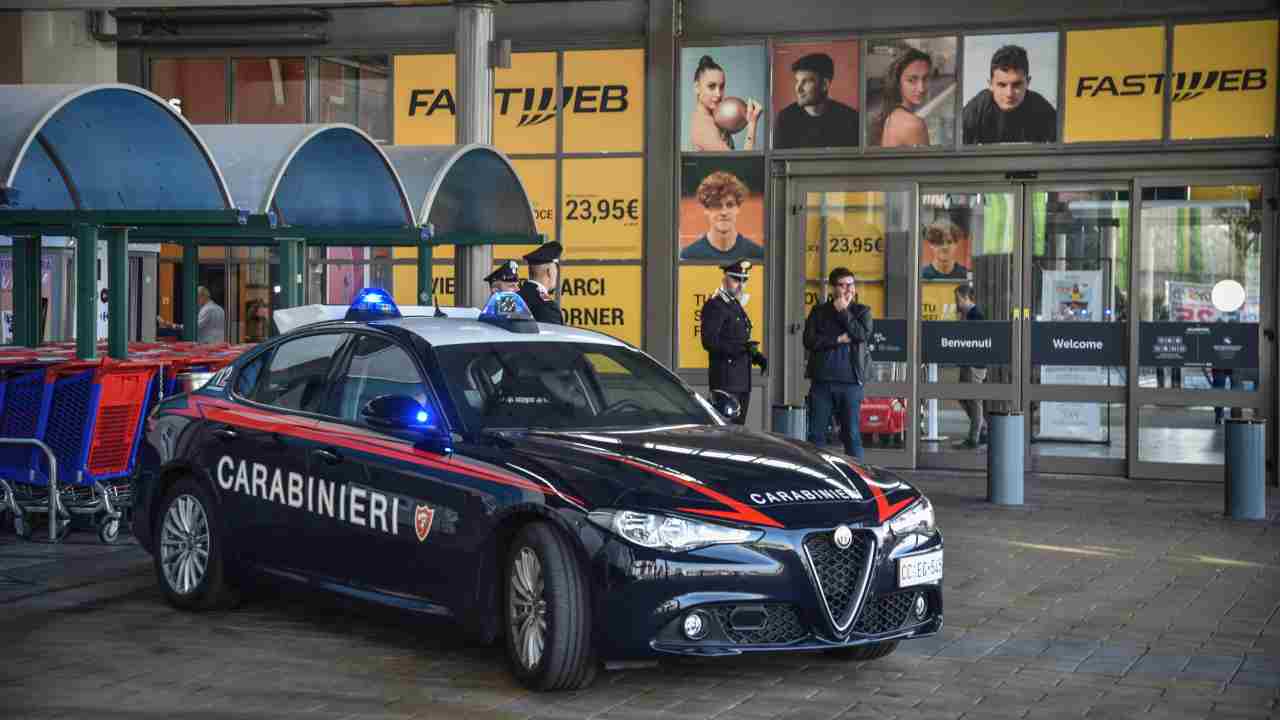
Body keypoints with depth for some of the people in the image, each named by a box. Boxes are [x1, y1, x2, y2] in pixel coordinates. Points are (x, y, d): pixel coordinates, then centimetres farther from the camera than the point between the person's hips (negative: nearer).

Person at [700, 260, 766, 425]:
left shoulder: (737, 305, 20)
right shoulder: (715, 305, -9)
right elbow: (709, 342, -18)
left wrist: (756, 355, 9)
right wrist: (740, 347, -27)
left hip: (742, 381, 9)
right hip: (726, 379, -9)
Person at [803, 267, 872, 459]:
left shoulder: (862, 311, 10)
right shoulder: (818, 312, 11)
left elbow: (862, 334, -10)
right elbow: (809, 341, -3)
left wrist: (843, 311, -5)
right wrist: (839, 339, -9)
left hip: (850, 382, -1)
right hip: (822, 380, 1)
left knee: (852, 434, -1)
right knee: (815, 435, 3)